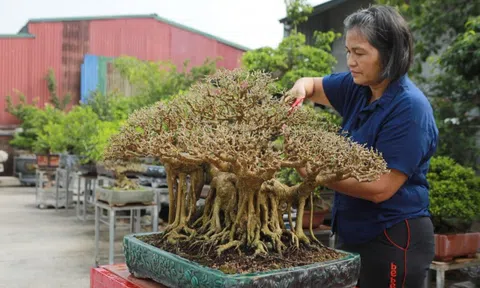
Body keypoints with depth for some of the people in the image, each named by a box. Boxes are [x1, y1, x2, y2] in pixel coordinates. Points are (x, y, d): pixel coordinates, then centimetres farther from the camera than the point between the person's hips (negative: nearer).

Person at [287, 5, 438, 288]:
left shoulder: (410, 108, -23)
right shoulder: (358, 86, -1)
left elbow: (380, 188, -26)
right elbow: (311, 84, 14)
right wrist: (300, 91, -10)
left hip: (394, 240, -7)